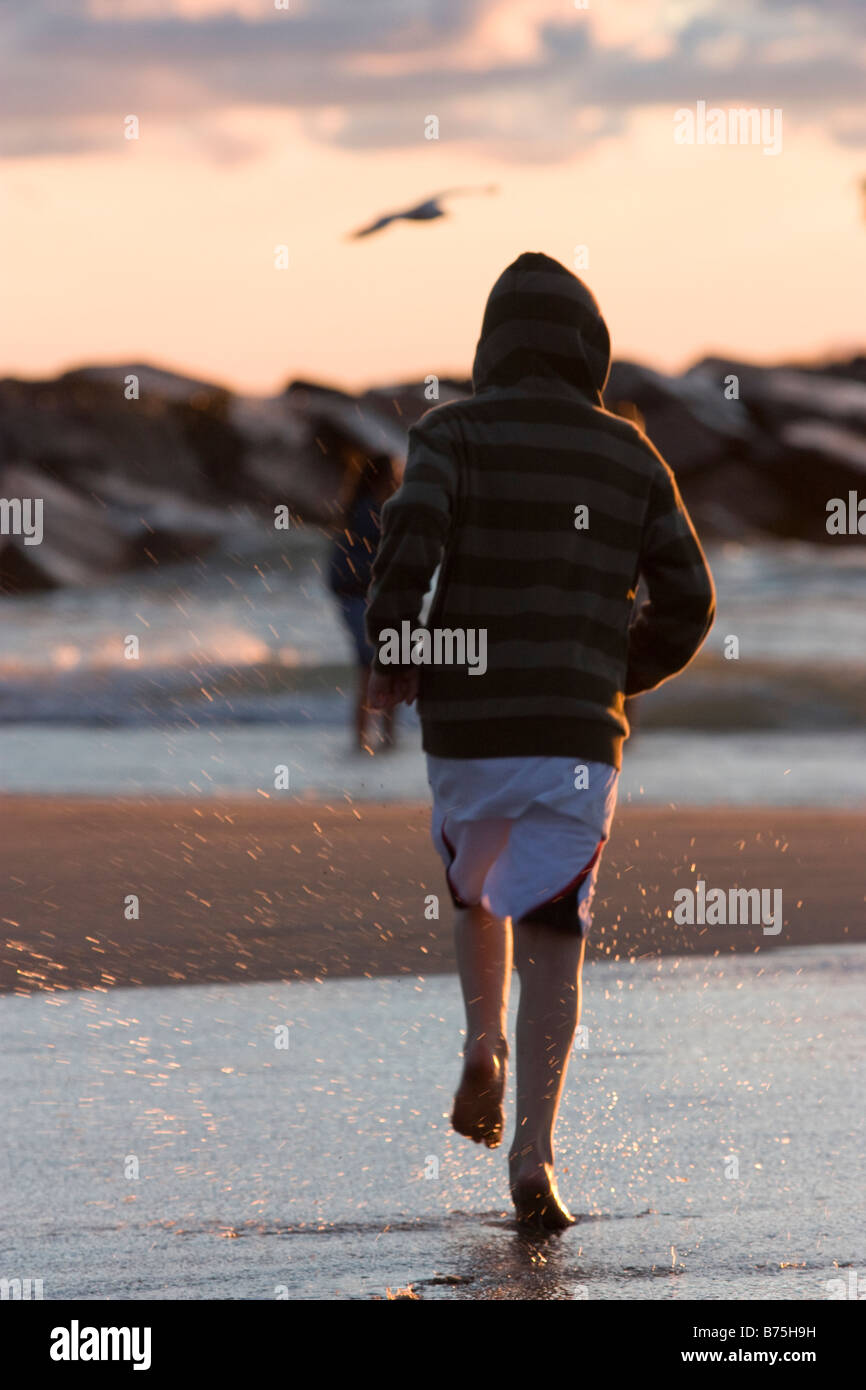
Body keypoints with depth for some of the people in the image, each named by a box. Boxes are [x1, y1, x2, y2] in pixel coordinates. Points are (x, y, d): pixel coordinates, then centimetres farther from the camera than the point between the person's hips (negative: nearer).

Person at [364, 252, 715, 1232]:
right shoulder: (630, 458, 7)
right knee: (553, 936, 0)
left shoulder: (455, 434, 0)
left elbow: (412, 535, -17)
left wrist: (391, 650, -2)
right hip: (579, 733, 0)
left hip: (466, 720, 0)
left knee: (476, 895, 28)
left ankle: (484, 1042, 6)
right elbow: (688, 599, 6)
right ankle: (534, 1154, -10)